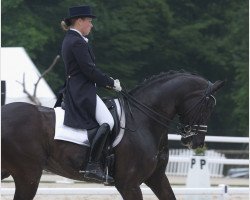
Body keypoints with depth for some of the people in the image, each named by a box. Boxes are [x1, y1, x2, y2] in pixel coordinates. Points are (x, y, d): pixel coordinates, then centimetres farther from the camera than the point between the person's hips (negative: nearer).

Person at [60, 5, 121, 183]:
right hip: (83, 92, -11)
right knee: (107, 122, -23)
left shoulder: (70, 40, 18)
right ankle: (93, 166, -30)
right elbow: (89, 70, -18)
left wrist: (108, 82, 15)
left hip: (76, 90, 11)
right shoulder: (78, 42, -14)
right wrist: (112, 83, -6)